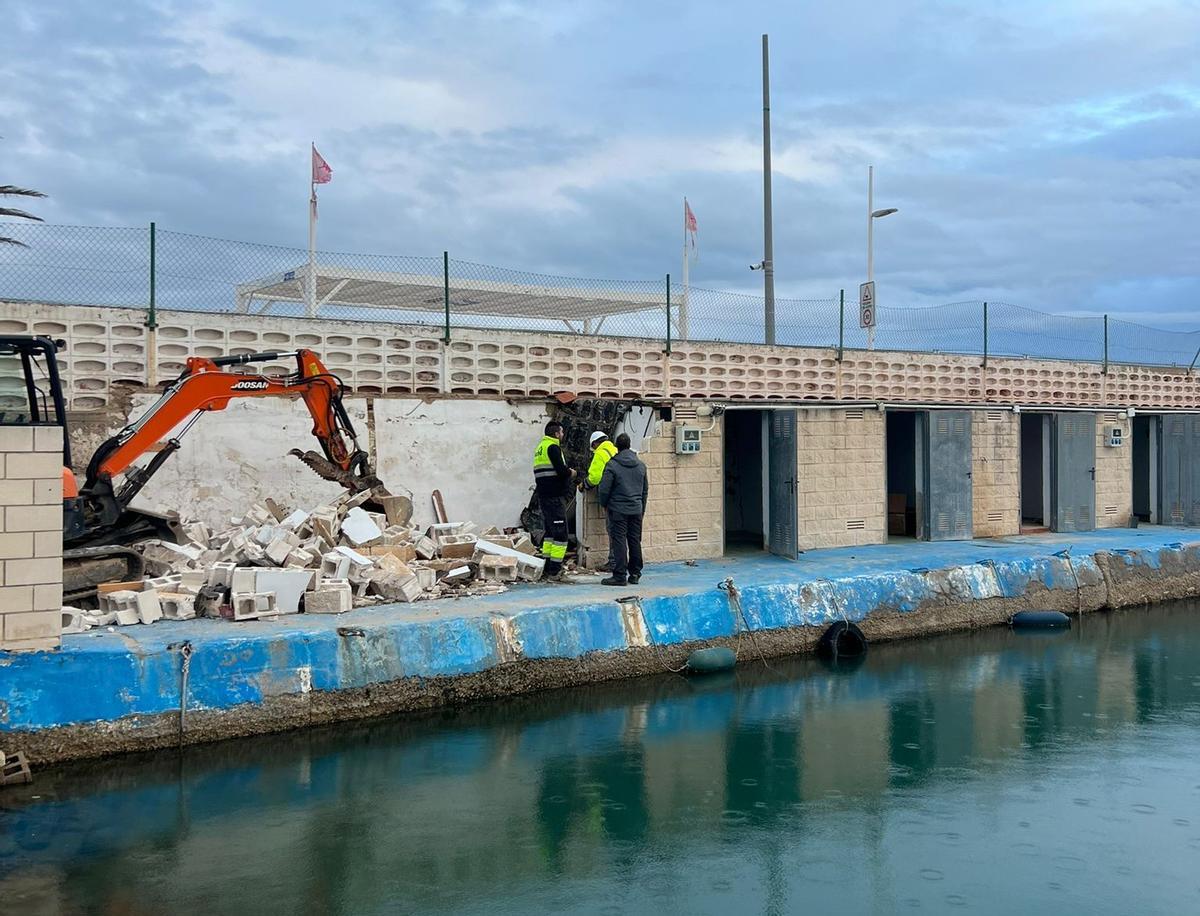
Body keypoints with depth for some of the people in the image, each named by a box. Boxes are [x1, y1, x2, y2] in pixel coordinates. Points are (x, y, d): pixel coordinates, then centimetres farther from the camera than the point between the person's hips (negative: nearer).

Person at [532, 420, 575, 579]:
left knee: (550, 532, 16)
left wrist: (566, 473, 12)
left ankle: (546, 569, 16)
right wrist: (571, 473, 1)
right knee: (560, 533, -6)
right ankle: (554, 571, -8)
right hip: (555, 497, -10)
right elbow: (562, 471, -21)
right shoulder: (553, 447, -12)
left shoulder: (540, 447, 18)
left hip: (543, 497, 10)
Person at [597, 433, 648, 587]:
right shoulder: (641, 465, 9)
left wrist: (604, 505, 8)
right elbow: (645, 489, 16)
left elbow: (604, 489, -9)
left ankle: (620, 575, -6)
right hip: (636, 510, 5)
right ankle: (635, 574, 15)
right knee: (635, 541, 10)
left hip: (618, 510, -5)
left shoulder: (612, 465, -10)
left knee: (619, 542, -4)